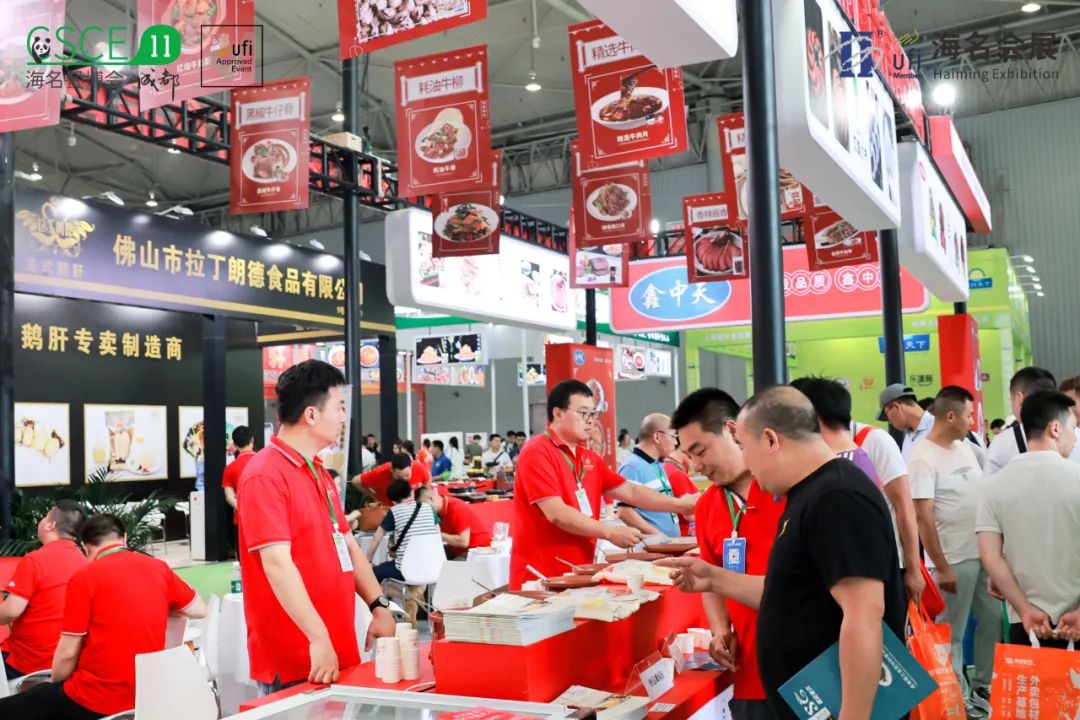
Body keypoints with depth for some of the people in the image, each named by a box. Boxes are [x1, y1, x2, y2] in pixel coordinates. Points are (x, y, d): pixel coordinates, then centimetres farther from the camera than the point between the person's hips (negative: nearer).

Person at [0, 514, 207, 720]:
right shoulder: (159, 568, 2)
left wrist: (54, 684, 10)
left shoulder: (84, 577, -10)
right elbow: (199, 610, 14)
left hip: (95, 702, -7)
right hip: (146, 697, 7)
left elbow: (67, 653, -8)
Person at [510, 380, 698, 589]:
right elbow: (557, 514, -20)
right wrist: (610, 532, -17)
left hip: (577, 574, 7)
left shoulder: (589, 459, 10)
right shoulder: (537, 453, -13)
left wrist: (677, 505, 5)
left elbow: (630, 491, 13)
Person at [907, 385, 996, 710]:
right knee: (952, 634, 4)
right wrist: (941, 567, -18)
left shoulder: (965, 447, 10)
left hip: (984, 553, 8)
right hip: (954, 561, -8)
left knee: (993, 620, 15)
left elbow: (984, 495, 17)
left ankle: (983, 686, 31)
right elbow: (922, 517, -18)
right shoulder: (924, 458, -15)